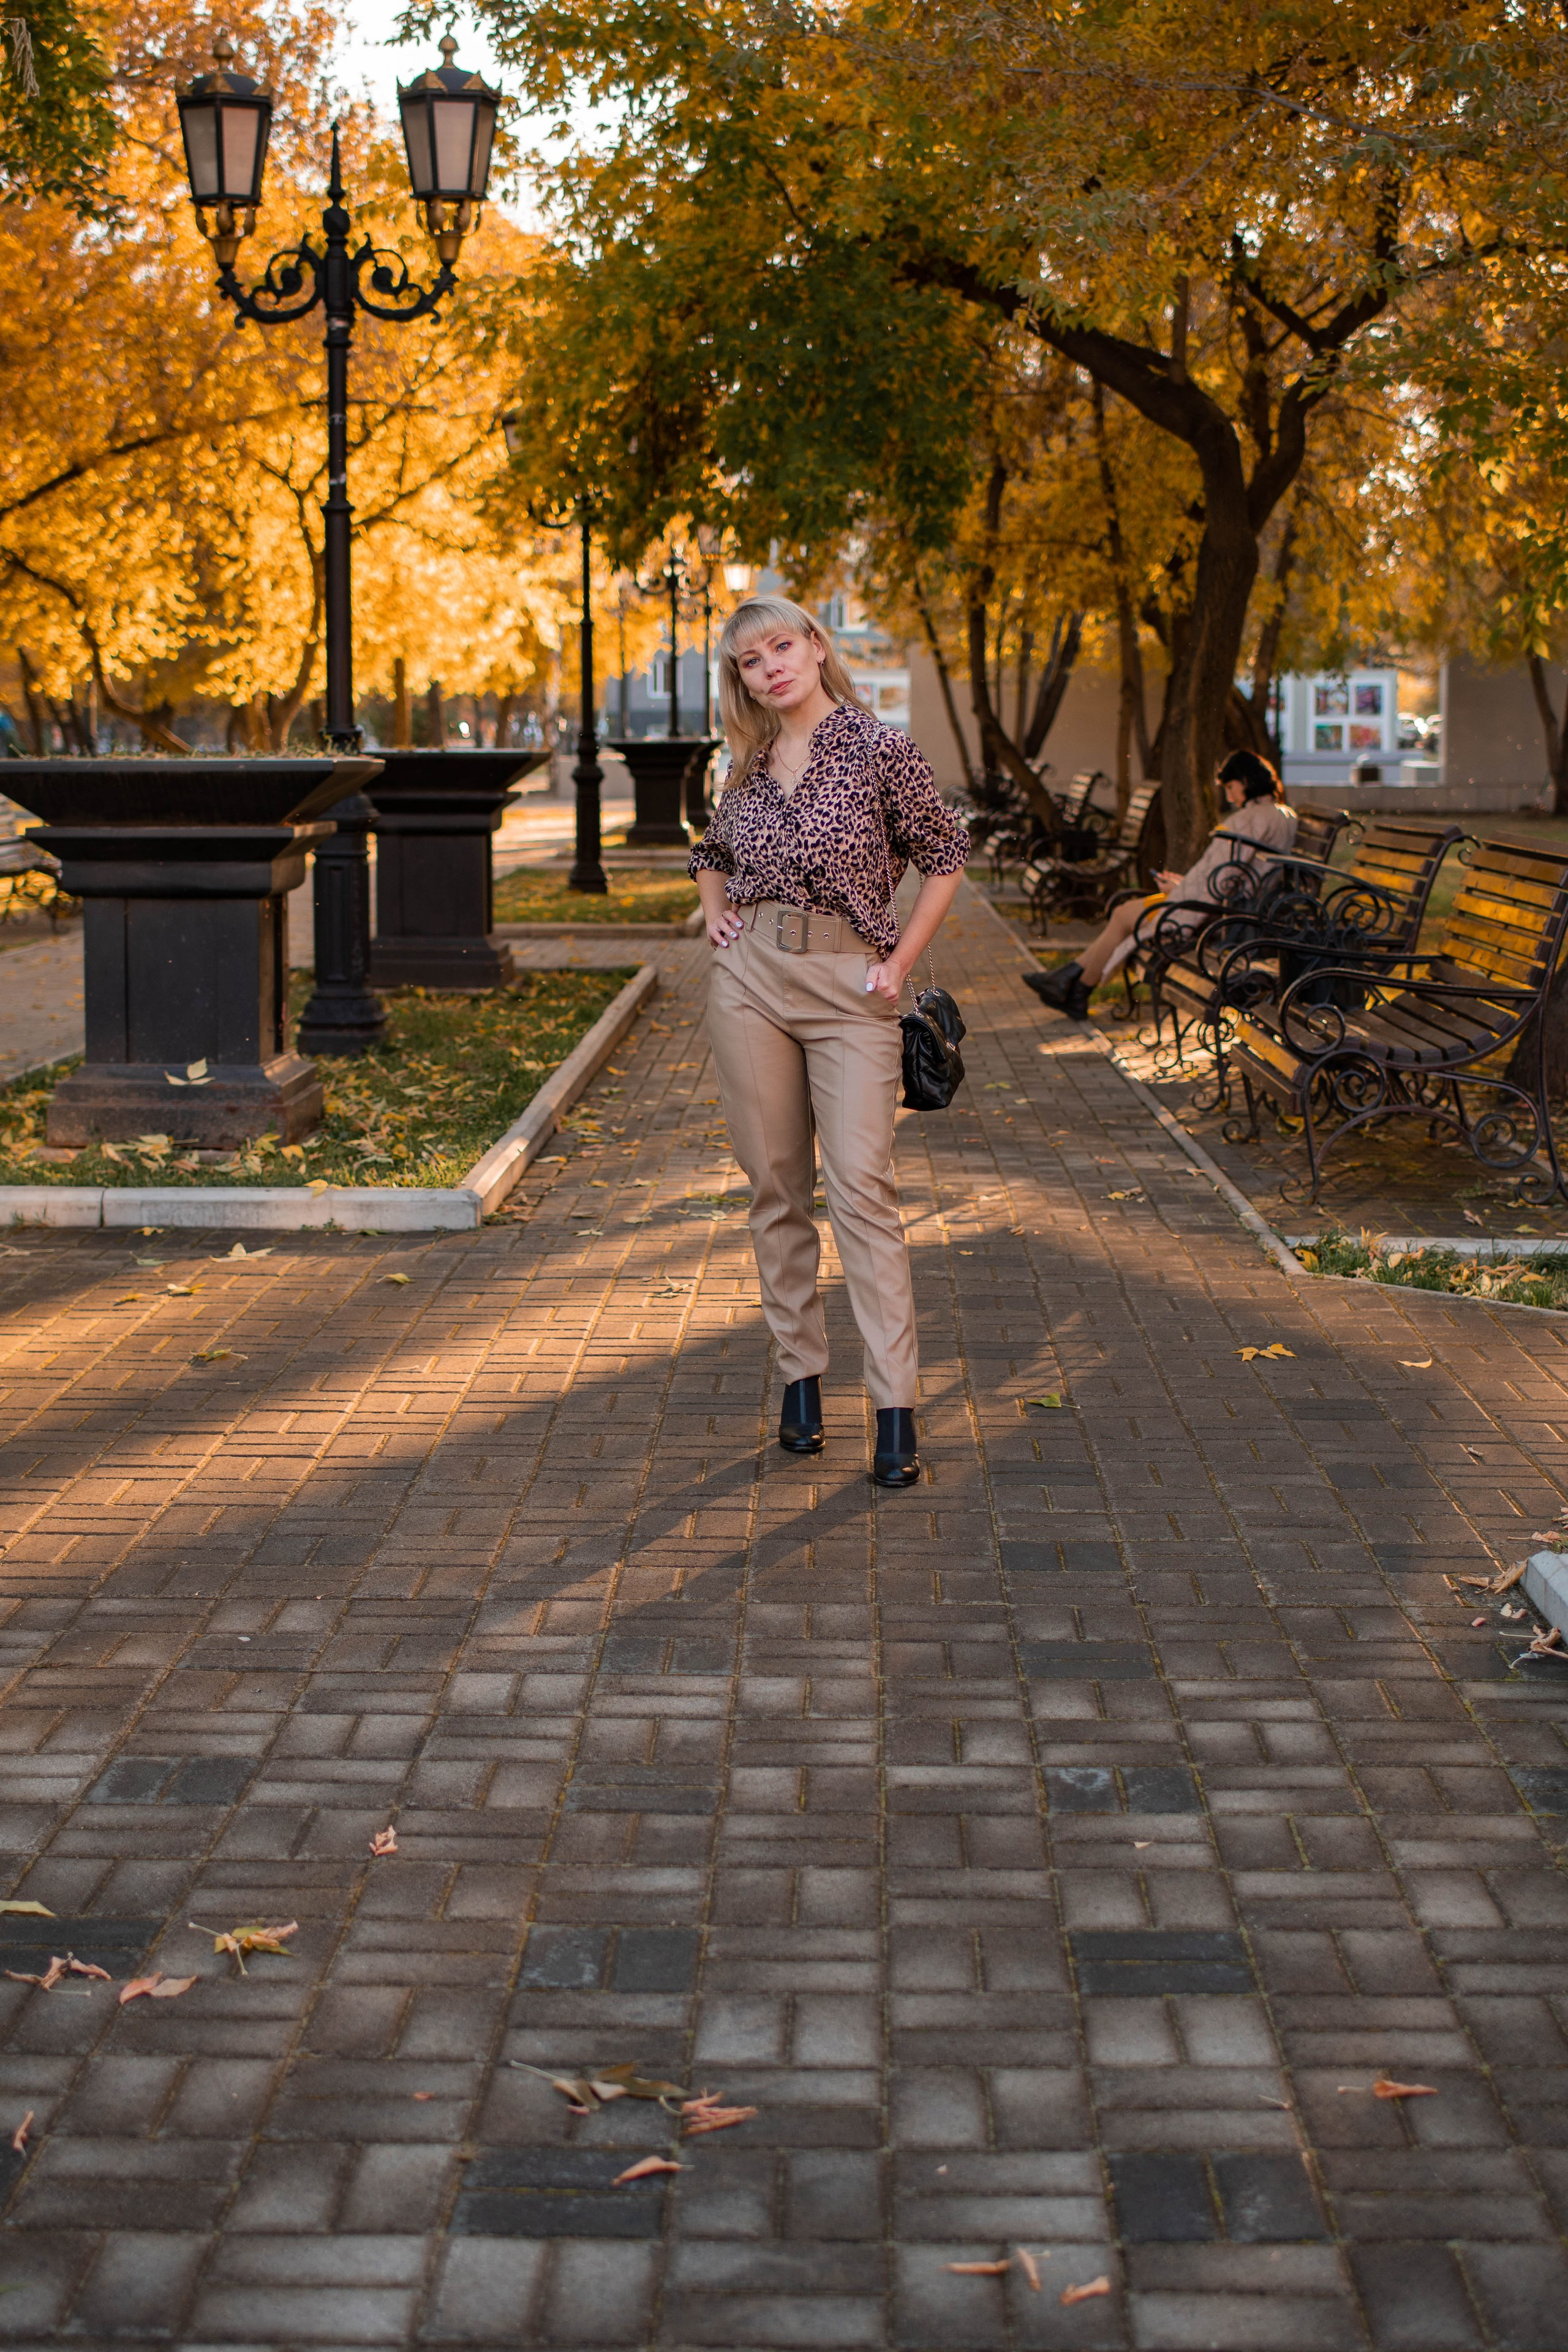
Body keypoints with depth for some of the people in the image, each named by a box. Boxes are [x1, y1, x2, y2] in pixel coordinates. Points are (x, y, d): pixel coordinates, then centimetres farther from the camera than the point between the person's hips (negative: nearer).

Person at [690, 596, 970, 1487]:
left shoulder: (879, 749, -4)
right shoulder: (750, 765, 10)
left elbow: (946, 855, 3)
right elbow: (713, 853, 30)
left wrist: (902, 963, -3)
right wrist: (717, 912, 10)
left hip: (850, 986, -4)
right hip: (751, 978, 5)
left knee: (862, 1187, -11)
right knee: (777, 1186, 6)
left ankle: (896, 1411, -9)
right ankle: (802, 1376, 16)